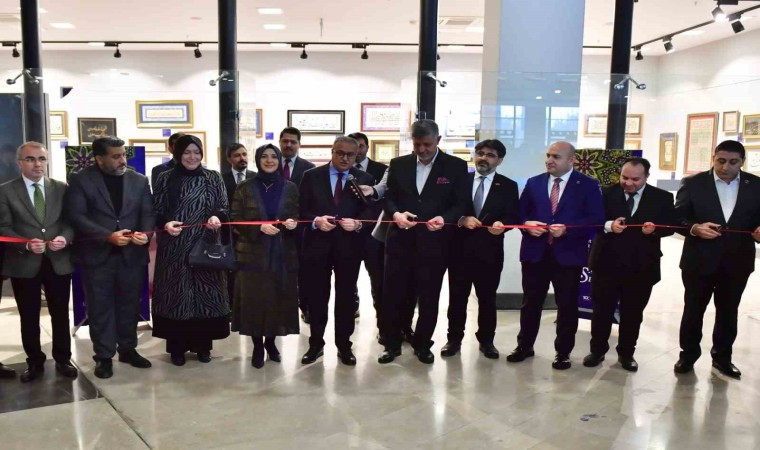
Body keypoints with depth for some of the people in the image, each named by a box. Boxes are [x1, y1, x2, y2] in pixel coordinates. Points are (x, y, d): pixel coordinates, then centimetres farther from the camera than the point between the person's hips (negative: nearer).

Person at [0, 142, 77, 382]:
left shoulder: (62, 188, 6)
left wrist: (65, 238, -16)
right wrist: (26, 244, -20)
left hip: (59, 261, 1)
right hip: (23, 264, -1)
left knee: (60, 314, 10)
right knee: (29, 317, 11)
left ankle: (63, 360, 25)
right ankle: (35, 362, 27)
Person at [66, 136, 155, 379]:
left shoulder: (139, 180, 7)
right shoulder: (81, 180, -2)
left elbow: (148, 212, 5)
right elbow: (76, 216, -9)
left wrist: (145, 233, -16)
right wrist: (108, 236, -19)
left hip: (132, 254, 3)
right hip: (97, 255, -2)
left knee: (129, 305, 11)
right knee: (100, 307, 4)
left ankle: (128, 349, 26)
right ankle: (103, 356, 16)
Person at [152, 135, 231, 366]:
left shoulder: (213, 178, 5)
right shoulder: (164, 179, 3)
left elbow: (224, 208, 4)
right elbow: (156, 212, 3)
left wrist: (217, 217, -18)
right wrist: (165, 224, -17)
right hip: (174, 249, -1)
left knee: (205, 293, 5)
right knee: (176, 294, 3)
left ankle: (203, 344, 18)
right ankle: (177, 347, 15)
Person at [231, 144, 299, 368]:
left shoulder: (291, 188, 7)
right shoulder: (244, 188, 3)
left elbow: (298, 217, 11)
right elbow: (235, 219, -1)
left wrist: (293, 223, -13)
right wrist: (259, 228, -17)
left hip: (283, 254, 1)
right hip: (253, 254, -1)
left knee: (279, 299, 4)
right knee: (254, 300, 0)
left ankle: (271, 341, 24)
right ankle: (257, 346, 15)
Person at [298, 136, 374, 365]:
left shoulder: (364, 179, 3)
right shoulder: (311, 176, 3)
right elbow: (301, 209, 0)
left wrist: (358, 223, -21)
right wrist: (316, 220, -19)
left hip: (349, 246, 0)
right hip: (318, 244, 0)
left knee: (346, 297, 10)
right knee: (316, 297, 9)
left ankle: (344, 345, 24)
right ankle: (316, 344, 26)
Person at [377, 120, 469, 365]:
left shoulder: (456, 166, -1)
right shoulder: (398, 164, 6)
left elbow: (461, 203, -4)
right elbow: (387, 197, 6)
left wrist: (445, 219, -23)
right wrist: (395, 213, -15)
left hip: (434, 242, -1)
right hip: (400, 240, 2)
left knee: (429, 297, 10)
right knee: (392, 295, 5)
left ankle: (423, 345, 28)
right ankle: (392, 344, 23)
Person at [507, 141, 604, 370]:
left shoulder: (588, 185, -1)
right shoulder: (533, 183, 10)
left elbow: (596, 218, -8)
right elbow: (521, 213, 11)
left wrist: (567, 229, -20)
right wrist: (527, 224, -11)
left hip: (568, 255, -3)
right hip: (535, 253, 3)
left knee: (567, 306, 7)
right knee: (530, 303, 11)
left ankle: (563, 352, 21)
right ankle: (524, 346, 26)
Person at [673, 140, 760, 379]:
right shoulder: (693, 183, -6)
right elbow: (678, 217, -8)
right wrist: (695, 228, -28)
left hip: (737, 262, 2)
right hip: (699, 260, -2)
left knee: (728, 312, 16)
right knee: (693, 310, 10)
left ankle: (722, 357, 32)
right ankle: (688, 354, 26)